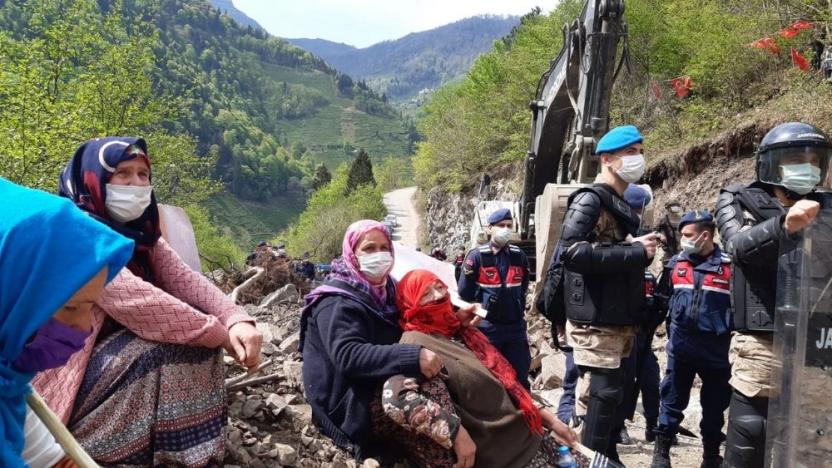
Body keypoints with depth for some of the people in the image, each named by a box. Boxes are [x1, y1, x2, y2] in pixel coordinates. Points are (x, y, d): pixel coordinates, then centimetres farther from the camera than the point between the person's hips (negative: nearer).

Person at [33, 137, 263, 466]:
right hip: (67, 364, -8)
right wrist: (220, 333, -28)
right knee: (160, 352, -27)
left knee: (200, 334, -7)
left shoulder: (138, 229, 5)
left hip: (110, 345, 8)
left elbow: (183, 279, -9)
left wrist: (234, 320, -27)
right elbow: (136, 301, -32)